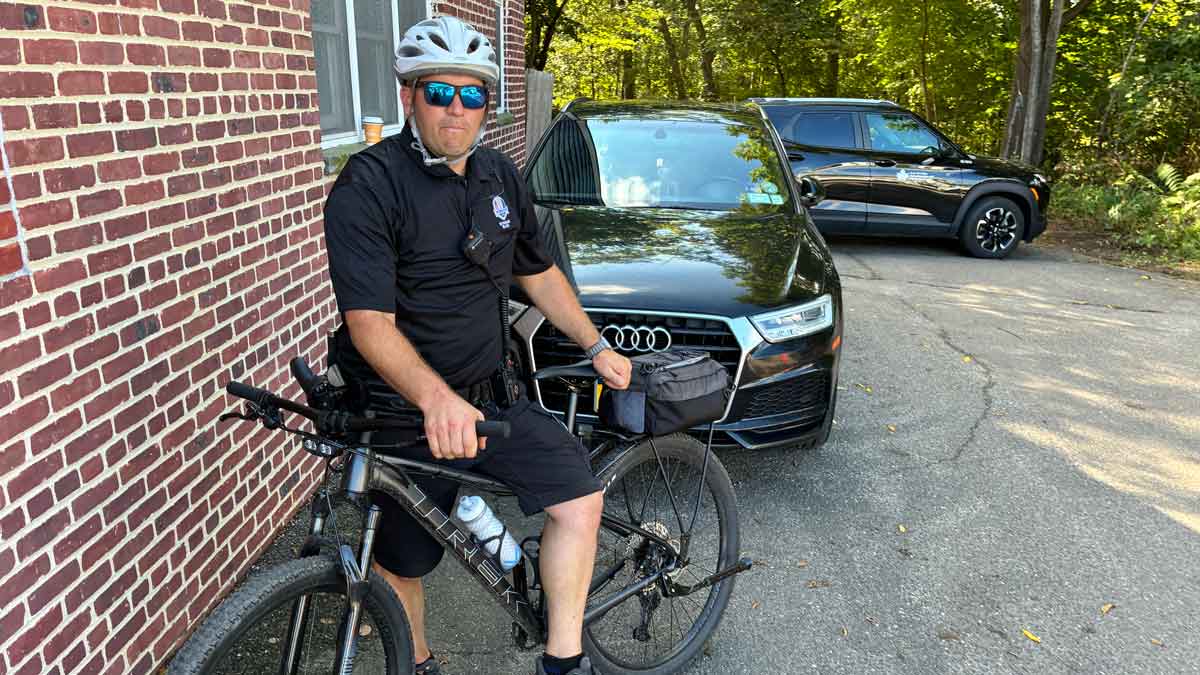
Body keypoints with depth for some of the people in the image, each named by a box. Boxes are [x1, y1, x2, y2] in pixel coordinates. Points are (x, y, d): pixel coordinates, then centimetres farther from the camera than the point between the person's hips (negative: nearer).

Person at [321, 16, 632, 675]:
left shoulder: (500, 176, 6)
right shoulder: (367, 185, -15)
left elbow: (538, 273, 18)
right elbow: (369, 323, -24)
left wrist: (596, 347, 16)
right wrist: (437, 400, -39)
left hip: (493, 395, 5)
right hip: (404, 410, -5)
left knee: (581, 500, -6)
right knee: (403, 563, 10)